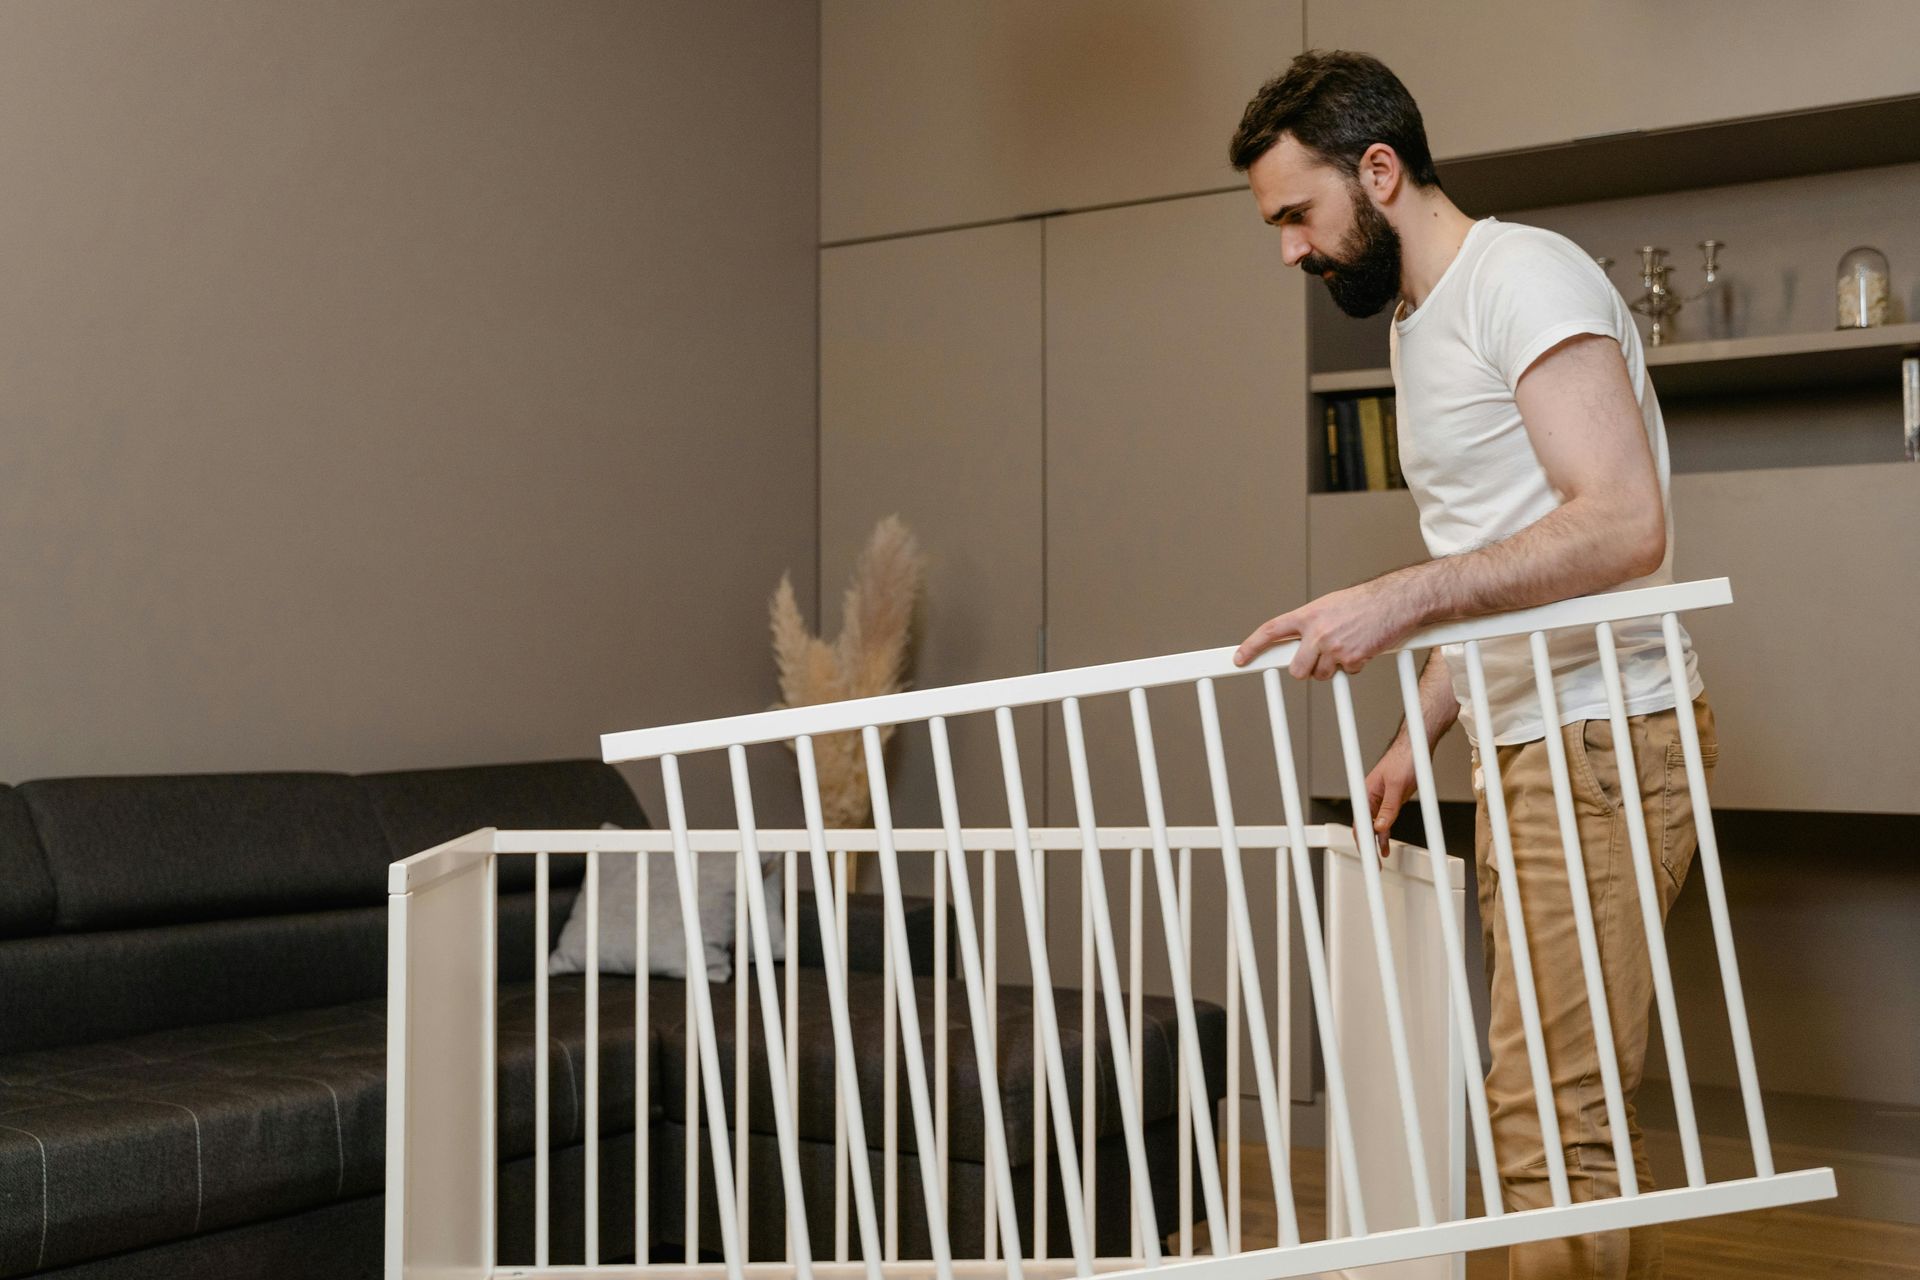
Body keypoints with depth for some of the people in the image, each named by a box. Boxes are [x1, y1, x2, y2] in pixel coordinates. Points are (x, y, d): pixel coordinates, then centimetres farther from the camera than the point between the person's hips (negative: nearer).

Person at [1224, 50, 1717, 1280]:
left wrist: (1400, 599, -29)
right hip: (1527, 746, 10)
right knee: (1583, 1109, 12)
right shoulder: (1418, 323, 19)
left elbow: (1625, 525, -23)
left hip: (1601, 739, -10)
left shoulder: (1522, 275, -11)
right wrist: (1417, 738, 15)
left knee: (1550, 1119, -11)